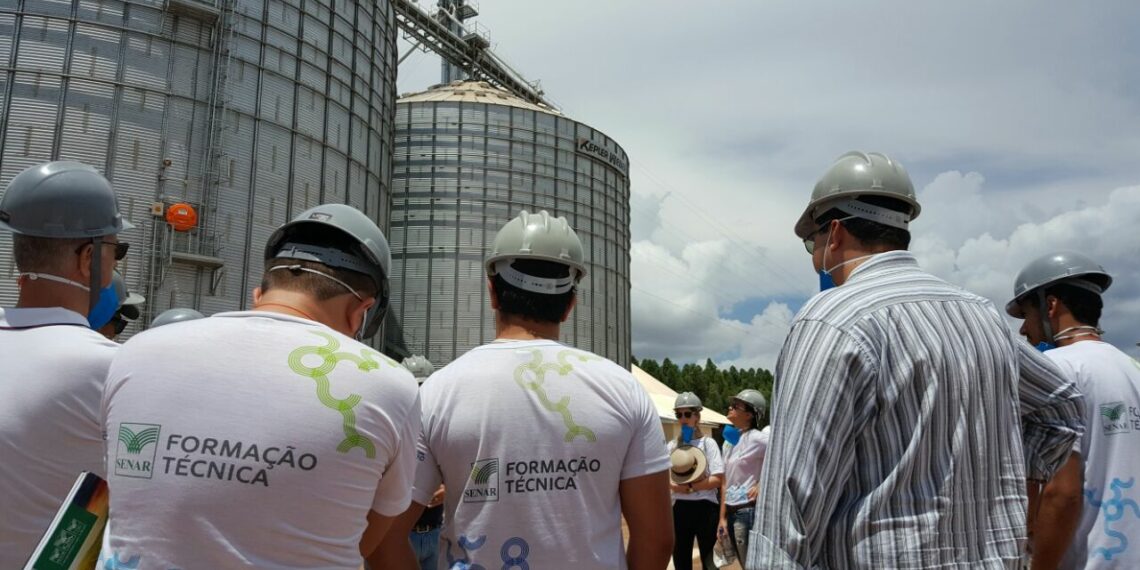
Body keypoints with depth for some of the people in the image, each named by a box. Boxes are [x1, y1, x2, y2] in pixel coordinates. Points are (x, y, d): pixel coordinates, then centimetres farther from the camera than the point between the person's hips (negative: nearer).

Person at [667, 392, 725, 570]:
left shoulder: (708, 442, -2)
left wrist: (689, 487, -16)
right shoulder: (672, 446, 8)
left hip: (705, 507, -3)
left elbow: (718, 479, -10)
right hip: (680, 508, 3)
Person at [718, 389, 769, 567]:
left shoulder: (756, 438, -12)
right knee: (747, 564, 15)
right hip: (732, 512, 8)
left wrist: (763, 484, -18)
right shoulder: (730, 440, 11)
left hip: (749, 511, -8)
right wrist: (723, 516, 11)